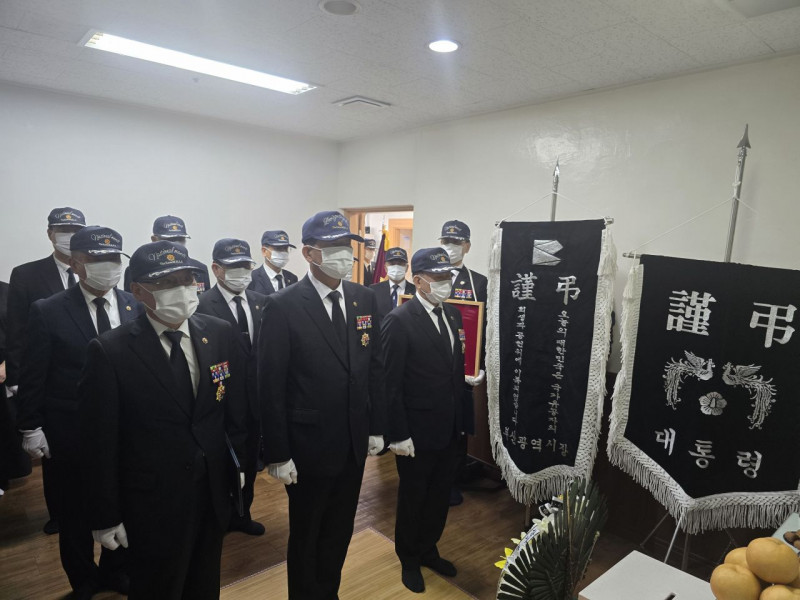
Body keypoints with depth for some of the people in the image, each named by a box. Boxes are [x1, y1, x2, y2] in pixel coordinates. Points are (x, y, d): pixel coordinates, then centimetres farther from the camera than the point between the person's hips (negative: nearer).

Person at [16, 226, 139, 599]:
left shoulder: (136, 307, -2)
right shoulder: (48, 312, -9)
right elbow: (32, 376, -5)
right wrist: (31, 428, -7)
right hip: (69, 434, -2)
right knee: (74, 512, 17)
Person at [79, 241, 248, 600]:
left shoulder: (220, 334, -5)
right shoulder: (111, 351, -16)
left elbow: (237, 409, 3)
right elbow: (99, 442, -11)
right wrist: (105, 517, -7)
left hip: (215, 495, 4)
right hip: (152, 506, -3)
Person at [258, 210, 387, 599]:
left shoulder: (365, 298, 0)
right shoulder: (283, 307, -16)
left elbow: (375, 367, 6)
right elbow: (271, 387, -14)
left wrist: (377, 427, 6)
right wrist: (278, 454, -13)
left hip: (354, 444, 5)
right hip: (310, 447, -5)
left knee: (340, 532, 23)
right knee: (306, 536, 18)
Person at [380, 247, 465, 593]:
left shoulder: (453, 315, 3)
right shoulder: (399, 321, -18)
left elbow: (457, 368, 7)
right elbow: (390, 384, -17)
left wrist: (460, 418, 7)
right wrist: (398, 435, -16)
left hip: (449, 429, 6)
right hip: (417, 432, -6)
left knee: (440, 495, 21)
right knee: (412, 498, 16)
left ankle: (428, 549, 45)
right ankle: (409, 559, 40)